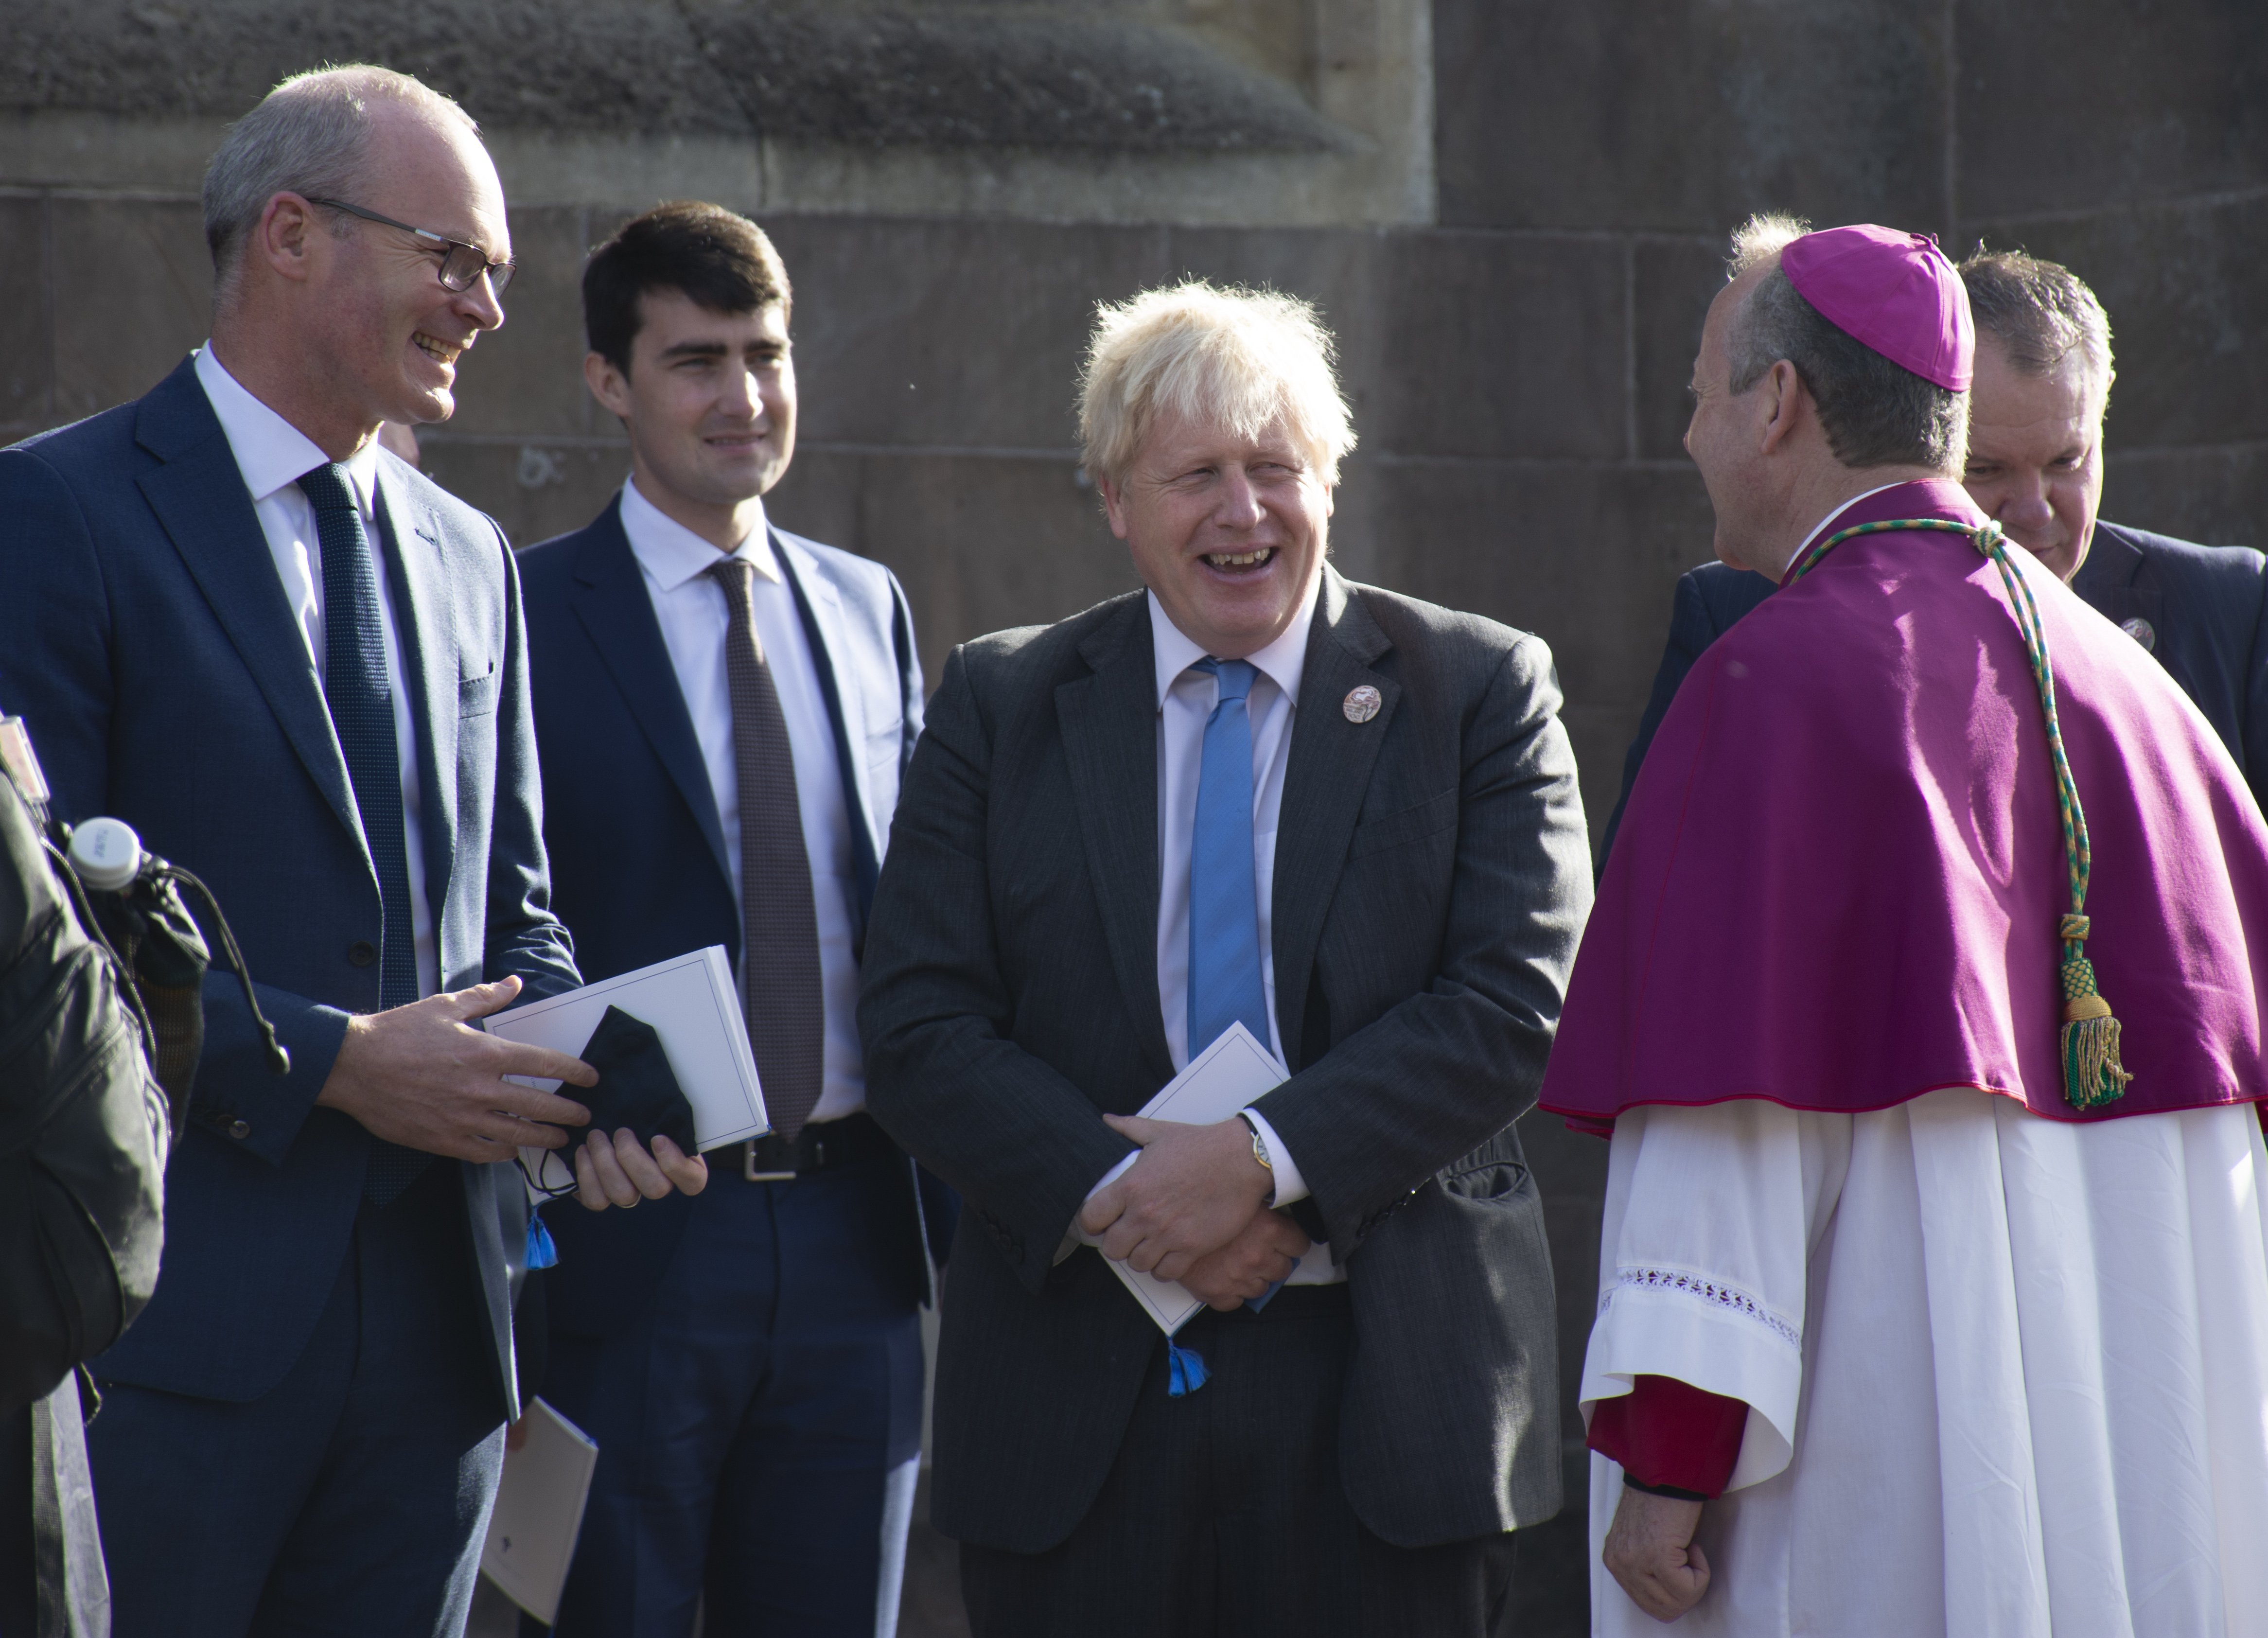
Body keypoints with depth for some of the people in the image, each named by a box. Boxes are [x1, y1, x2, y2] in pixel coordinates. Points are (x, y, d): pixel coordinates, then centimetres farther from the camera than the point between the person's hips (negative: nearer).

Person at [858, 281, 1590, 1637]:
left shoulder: (1483, 693, 3)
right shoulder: (1001, 706, 8)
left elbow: (1513, 1005, -6)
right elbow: (919, 1029, 1)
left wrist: (1268, 1161, -17)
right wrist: (1117, 1195, -15)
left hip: (1386, 1389, -1)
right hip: (1079, 1393, 1)